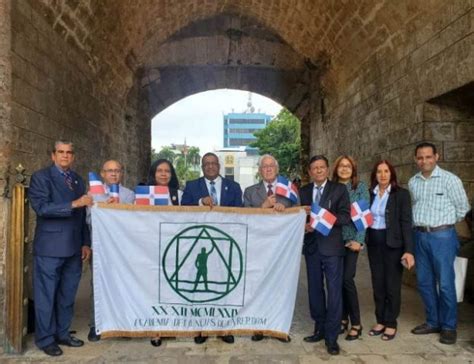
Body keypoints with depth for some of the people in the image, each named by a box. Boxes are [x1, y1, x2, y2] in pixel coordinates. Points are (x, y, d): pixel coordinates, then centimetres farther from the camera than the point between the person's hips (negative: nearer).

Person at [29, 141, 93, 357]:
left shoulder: (78, 180, 14)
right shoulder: (41, 177, -3)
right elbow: (41, 207, -17)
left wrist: (85, 243, 10)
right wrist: (73, 204, -25)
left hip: (73, 249, 6)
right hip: (50, 248, -5)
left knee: (67, 295, 13)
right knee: (46, 295, 4)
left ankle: (62, 334, 26)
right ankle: (45, 339, 17)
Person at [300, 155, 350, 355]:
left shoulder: (339, 189, 0)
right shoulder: (303, 191, 11)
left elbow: (346, 217, -9)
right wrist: (304, 225, -10)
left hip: (332, 247, -4)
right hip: (311, 247, 4)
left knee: (334, 291, -3)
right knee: (315, 290, 12)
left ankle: (332, 336, 7)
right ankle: (320, 329, 26)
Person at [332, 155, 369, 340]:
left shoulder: (360, 187, 1)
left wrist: (359, 240, -12)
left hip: (351, 238, -3)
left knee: (347, 278, -10)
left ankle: (356, 323, 4)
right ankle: (343, 318, 22)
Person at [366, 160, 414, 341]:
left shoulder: (401, 194, -7)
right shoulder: (370, 194, 5)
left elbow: (406, 223, -10)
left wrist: (409, 250, -16)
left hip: (393, 243, -4)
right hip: (373, 243, 4)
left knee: (392, 284, 6)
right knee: (377, 284, 12)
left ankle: (391, 324, 20)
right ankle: (380, 321, 26)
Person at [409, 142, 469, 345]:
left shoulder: (449, 179, -7)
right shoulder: (413, 182, 7)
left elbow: (463, 207, 1)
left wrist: (446, 223, 9)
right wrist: (418, 225, 12)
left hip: (442, 236, -5)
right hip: (420, 236, 5)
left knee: (445, 283, -1)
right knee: (424, 282, 11)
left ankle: (449, 327, 15)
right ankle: (432, 322, 26)